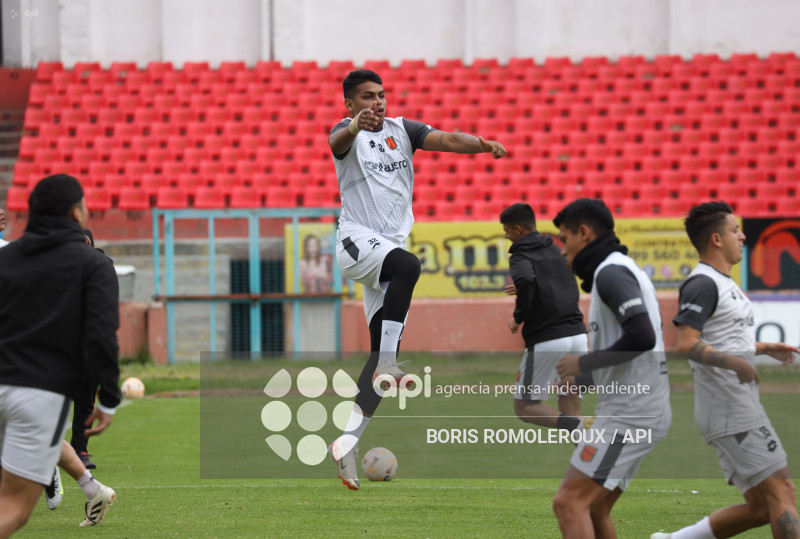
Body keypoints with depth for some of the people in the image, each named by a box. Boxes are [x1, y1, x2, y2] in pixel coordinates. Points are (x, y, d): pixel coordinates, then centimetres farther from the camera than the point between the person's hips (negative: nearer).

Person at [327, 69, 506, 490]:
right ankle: (388, 362, -33)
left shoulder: (402, 130, 12)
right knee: (407, 266, -37)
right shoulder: (348, 132, -1)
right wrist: (357, 125, -51)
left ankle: (348, 439, 4)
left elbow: (446, 140, -4)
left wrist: (485, 144, -25)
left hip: (390, 245, 6)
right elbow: (337, 142, -27)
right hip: (357, 240, -6)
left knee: (383, 353, 0)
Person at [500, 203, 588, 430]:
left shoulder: (521, 257, -6)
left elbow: (525, 279, -28)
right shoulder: (555, 251, 17)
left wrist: (519, 316, -13)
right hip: (577, 334, 7)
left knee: (525, 408, 6)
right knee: (570, 410, 11)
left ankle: (578, 428, -19)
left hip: (547, 340, -7)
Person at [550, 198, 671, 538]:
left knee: (569, 502, -13)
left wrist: (585, 362, -14)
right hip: (644, 410, 10)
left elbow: (642, 338, -25)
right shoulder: (622, 271, 21)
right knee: (594, 511, 13)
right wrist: (583, 380, 19)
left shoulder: (611, 272, -11)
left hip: (628, 413, -10)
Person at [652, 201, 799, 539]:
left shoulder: (722, 283, 19)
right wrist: (736, 363, -28)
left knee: (761, 507, 8)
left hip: (740, 407, 10)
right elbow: (687, 343, -23)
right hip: (730, 410, -10)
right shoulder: (702, 284, -12)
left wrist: (762, 348, 21)